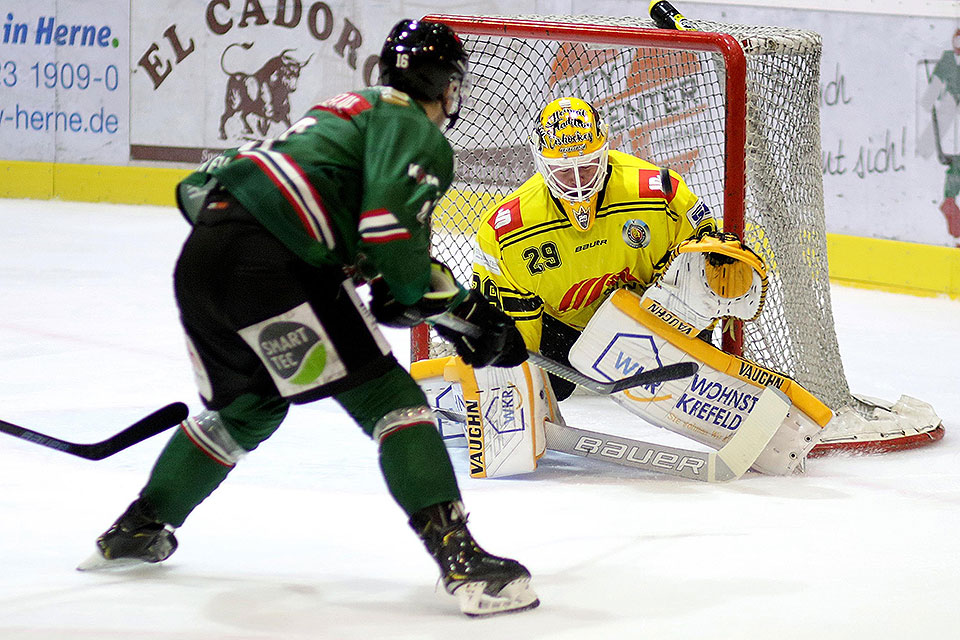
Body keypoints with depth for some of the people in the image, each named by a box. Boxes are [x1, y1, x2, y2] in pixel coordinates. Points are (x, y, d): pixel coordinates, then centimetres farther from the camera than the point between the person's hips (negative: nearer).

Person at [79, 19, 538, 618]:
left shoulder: (348, 110, 31)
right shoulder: (416, 130, 5)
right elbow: (392, 225, -14)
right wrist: (448, 304, 1)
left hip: (200, 256, 9)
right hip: (271, 269, -9)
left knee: (248, 407, 31)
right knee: (387, 398, -6)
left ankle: (136, 531, 40)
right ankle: (458, 556, -18)